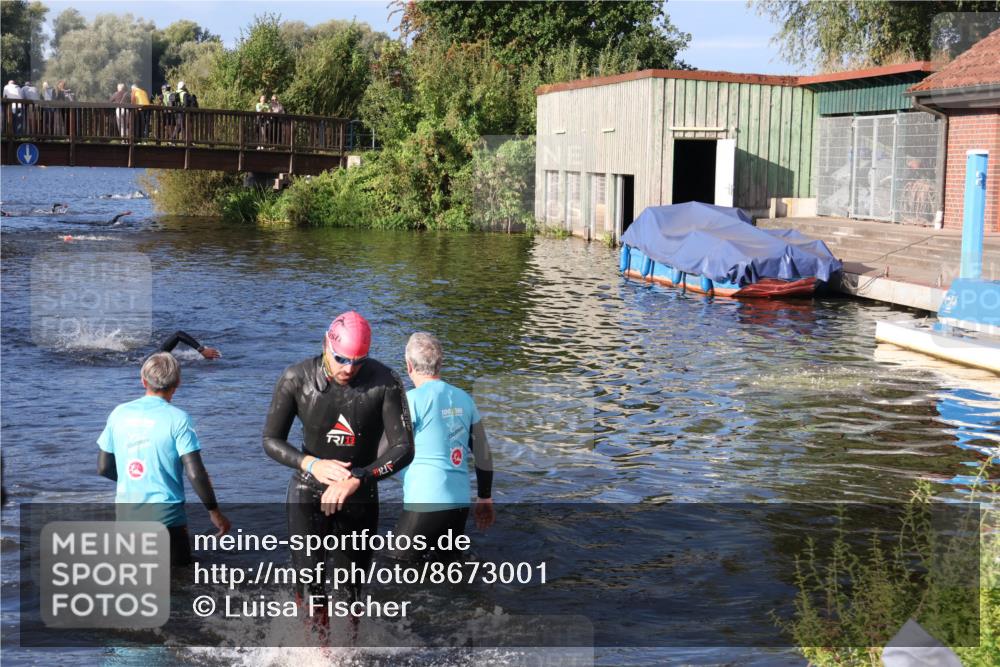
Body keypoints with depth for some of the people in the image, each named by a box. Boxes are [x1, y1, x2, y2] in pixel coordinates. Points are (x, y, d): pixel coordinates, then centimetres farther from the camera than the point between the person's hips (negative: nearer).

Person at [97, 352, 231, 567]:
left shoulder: (119, 414, 1)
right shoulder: (178, 419, -12)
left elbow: (103, 468, 8)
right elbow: (195, 474, -16)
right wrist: (215, 512, -3)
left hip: (126, 510, 5)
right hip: (164, 513, -5)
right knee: (180, 565, 12)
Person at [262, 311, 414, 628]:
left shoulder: (384, 383, -17)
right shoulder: (296, 379, -13)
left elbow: (403, 449, -19)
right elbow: (271, 440, -5)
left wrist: (356, 479, -32)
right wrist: (311, 464, -24)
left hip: (360, 497, 0)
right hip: (309, 492, 0)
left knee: (352, 589, 10)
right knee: (311, 586, -12)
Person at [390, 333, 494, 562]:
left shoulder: (413, 399, -10)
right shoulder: (463, 399, 9)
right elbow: (483, 454, 14)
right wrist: (485, 498, 24)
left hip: (426, 505, -7)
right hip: (460, 503, 7)